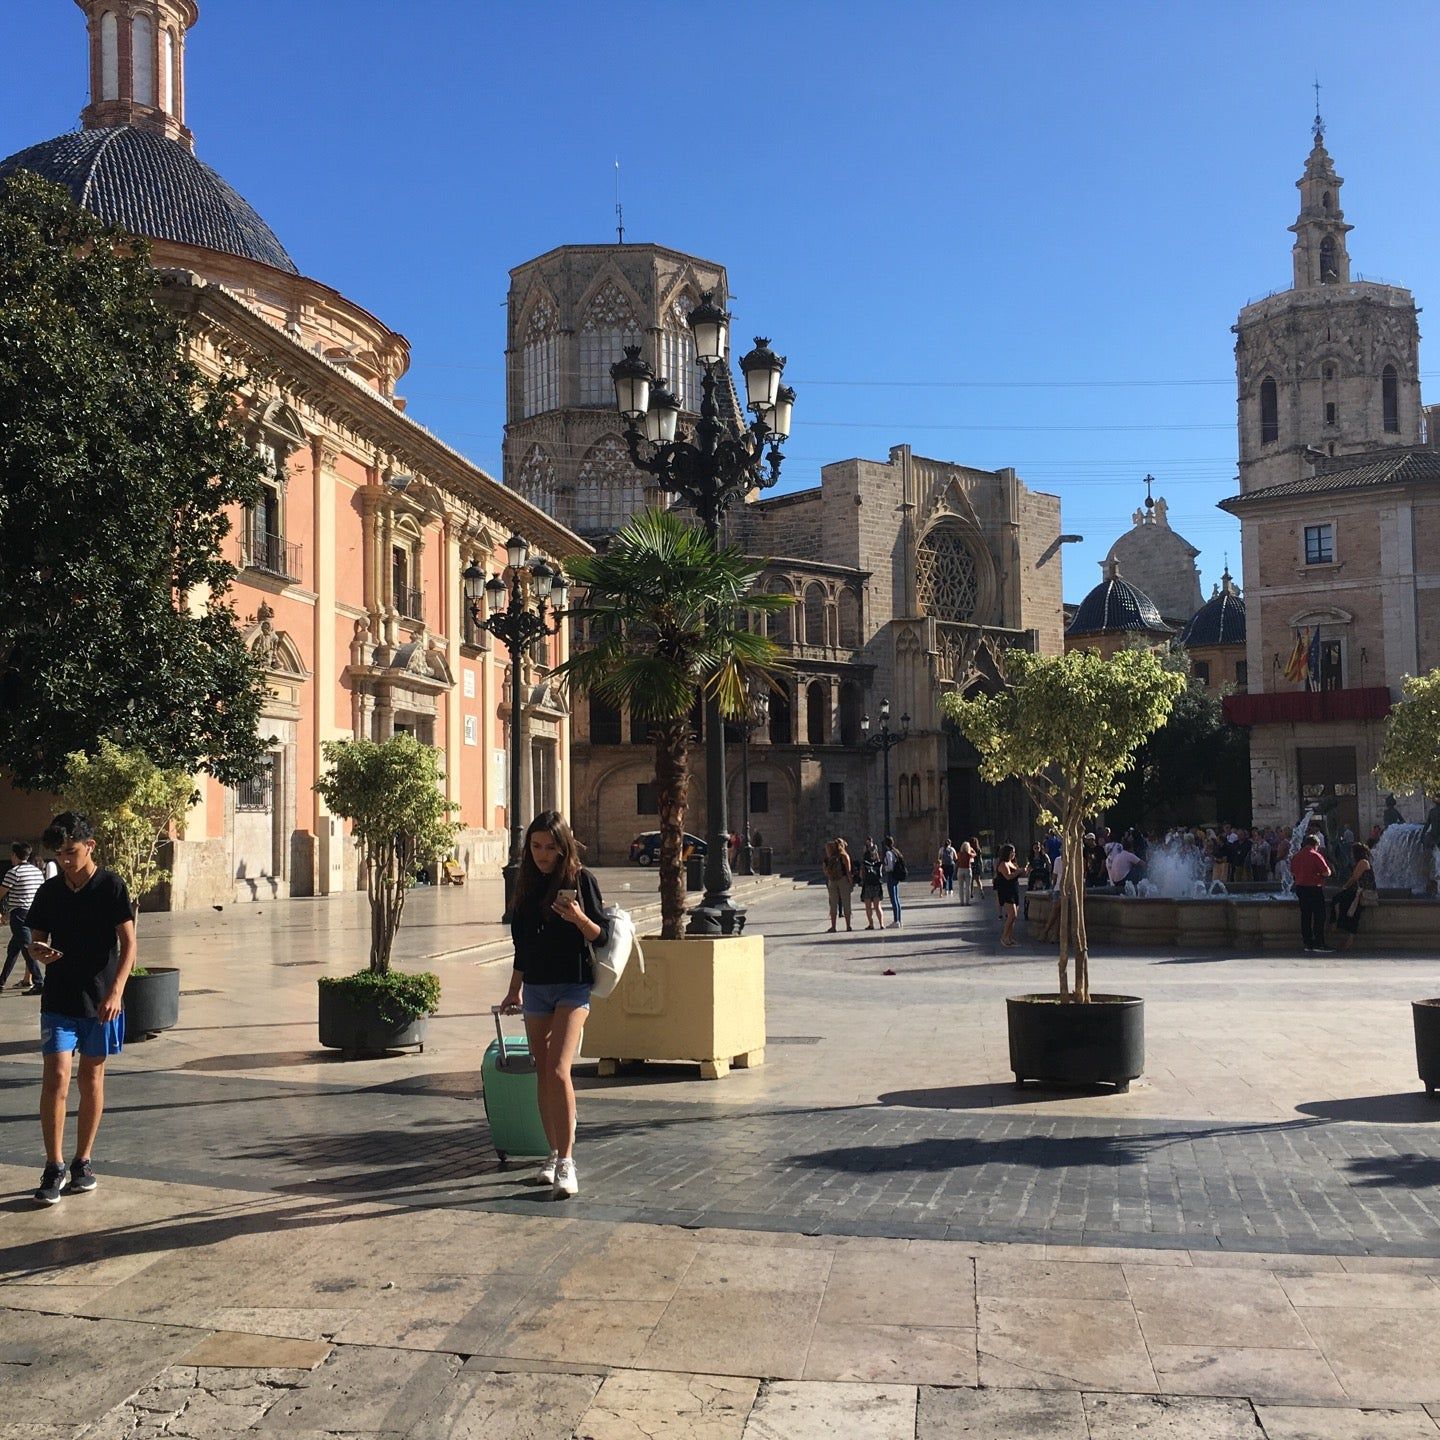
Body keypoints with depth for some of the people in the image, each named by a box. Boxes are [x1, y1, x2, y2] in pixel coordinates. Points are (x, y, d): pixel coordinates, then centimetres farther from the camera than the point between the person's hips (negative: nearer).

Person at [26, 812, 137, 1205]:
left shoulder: (111, 886, -6)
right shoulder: (49, 892, 4)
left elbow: (128, 943, -8)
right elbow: (36, 939, 12)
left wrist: (115, 991, -20)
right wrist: (39, 951, -13)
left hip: (100, 1000, -2)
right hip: (58, 1000, 2)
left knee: (92, 1079, 8)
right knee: (56, 1077, -8)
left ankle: (82, 1162, 20)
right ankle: (54, 1167, 0)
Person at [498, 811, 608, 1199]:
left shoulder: (580, 879, -6)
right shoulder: (527, 883, 9)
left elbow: (602, 935, -6)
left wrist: (579, 918, -25)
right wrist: (514, 990, 24)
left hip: (572, 986, -5)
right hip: (535, 988, 5)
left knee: (558, 1071, -17)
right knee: (542, 1074, 8)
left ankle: (566, 1163, -15)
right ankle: (554, 1155, 20)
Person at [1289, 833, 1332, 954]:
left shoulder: (1295, 856, 9)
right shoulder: (1316, 856, -12)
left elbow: (1293, 874, 17)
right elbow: (1326, 873, -14)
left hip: (1300, 888, 7)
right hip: (1314, 888, -7)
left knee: (1305, 916, 9)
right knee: (1319, 916, -1)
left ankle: (1307, 943, 9)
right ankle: (1319, 943, -5)